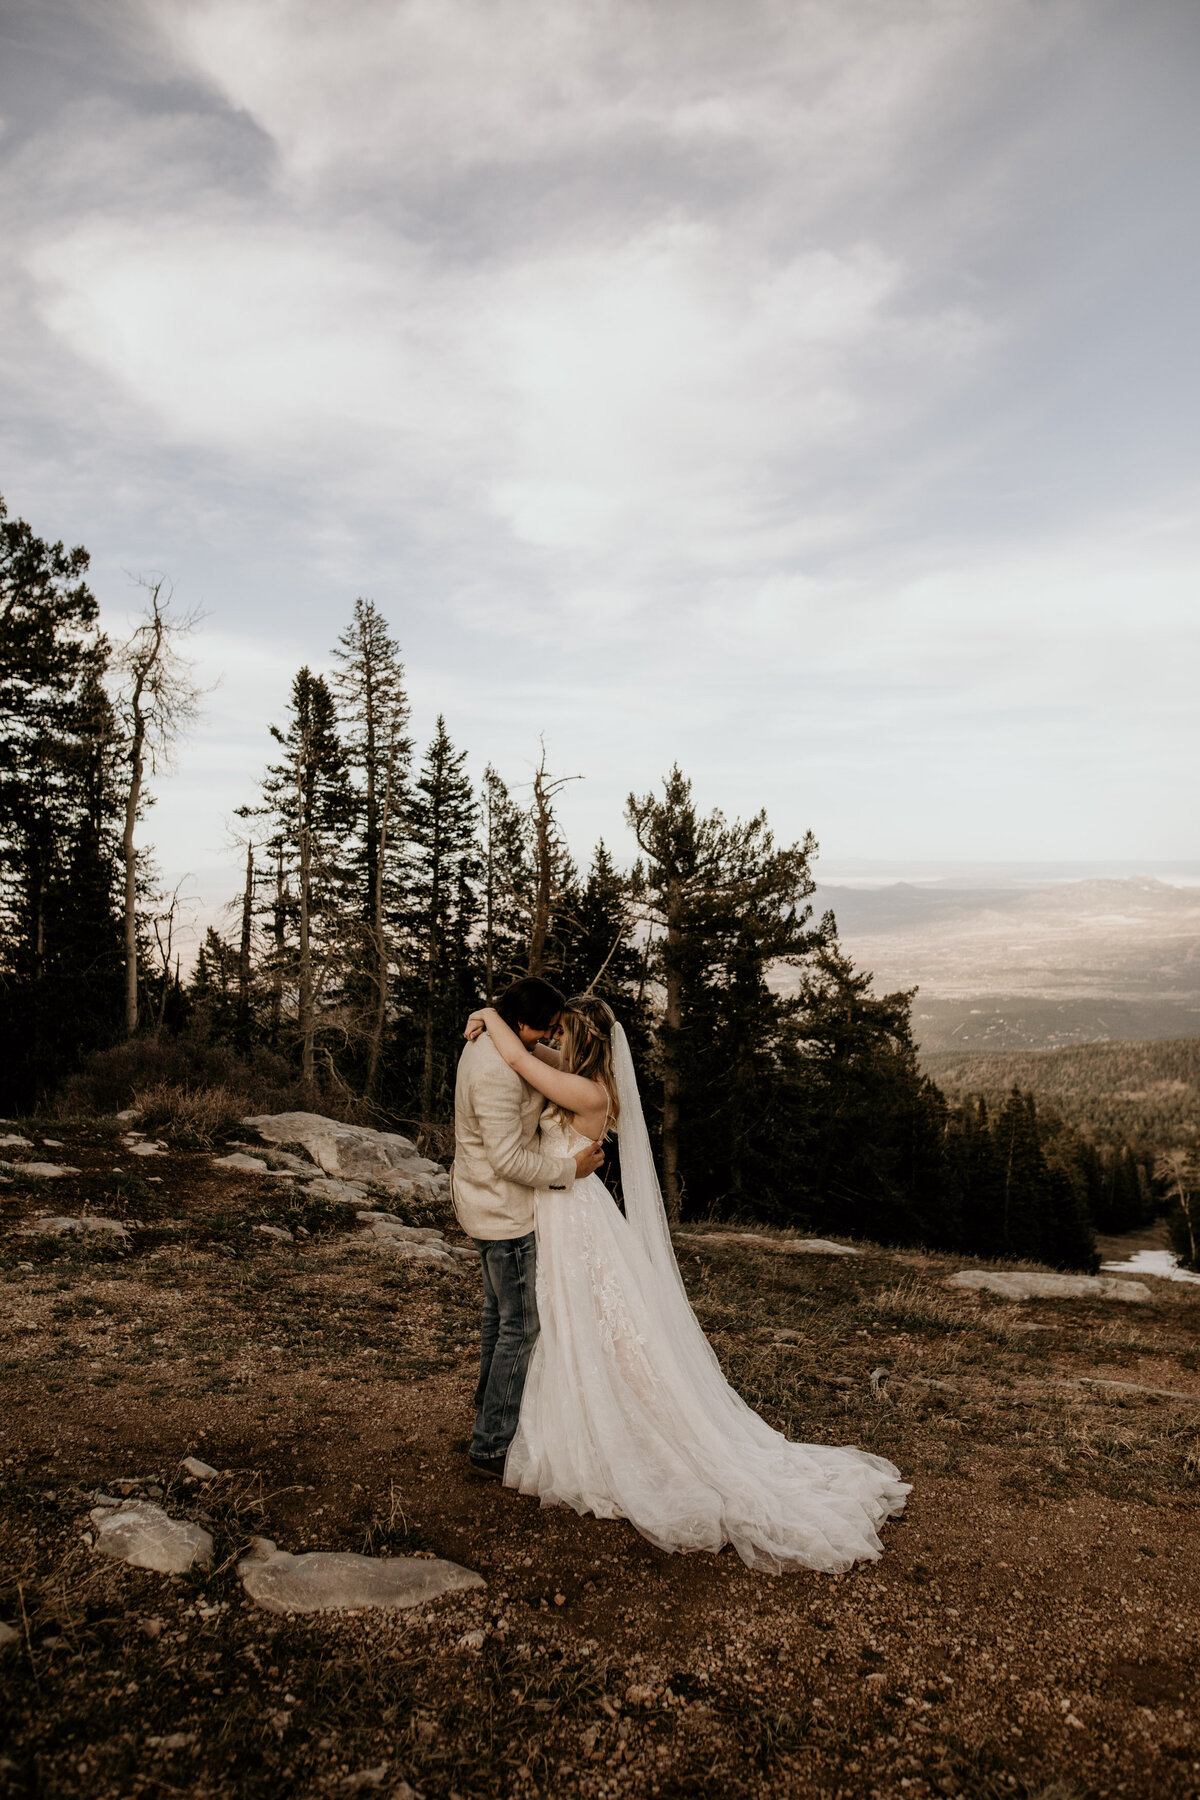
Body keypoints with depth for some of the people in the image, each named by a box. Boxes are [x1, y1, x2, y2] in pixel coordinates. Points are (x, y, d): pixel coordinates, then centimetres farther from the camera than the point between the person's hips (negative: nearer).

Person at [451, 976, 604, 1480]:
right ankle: (491, 1446, 6)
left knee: (498, 1311, 22)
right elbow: (509, 1159, -28)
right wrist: (569, 1168, -18)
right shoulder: (497, 1073, -29)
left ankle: (490, 1408, 38)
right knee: (521, 1326, -2)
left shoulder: (485, 1043, 4)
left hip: (488, 1204, 11)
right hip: (504, 1212, -11)